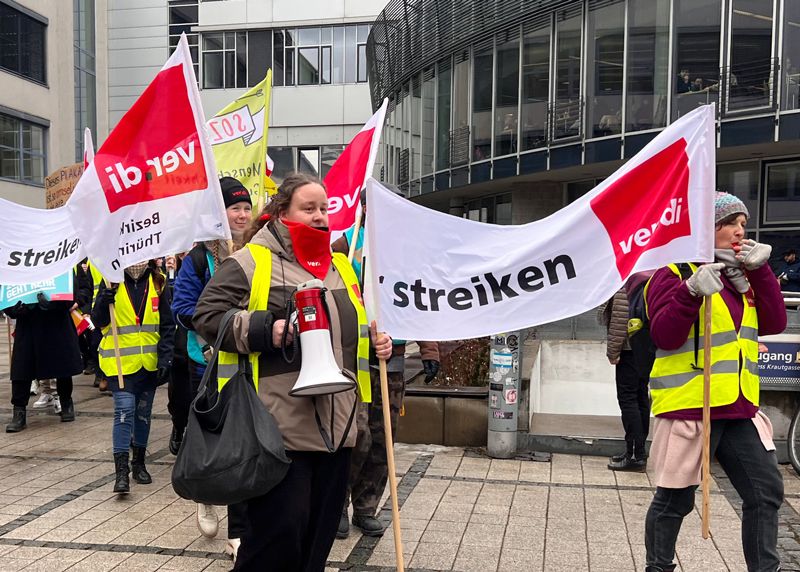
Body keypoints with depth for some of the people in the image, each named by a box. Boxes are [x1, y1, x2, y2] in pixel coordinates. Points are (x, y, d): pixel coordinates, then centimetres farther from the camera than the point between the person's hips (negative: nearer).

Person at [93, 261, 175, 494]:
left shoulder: (158, 282, 1)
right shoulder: (112, 281, -3)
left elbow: (167, 325, 2)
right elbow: (99, 321, -2)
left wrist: (165, 359, -4)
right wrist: (104, 301, -21)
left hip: (149, 362, 3)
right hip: (120, 361, -2)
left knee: (143, 412, 14)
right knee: (124, 411, -11)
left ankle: (139, 463, 28)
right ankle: (121, 471, -7)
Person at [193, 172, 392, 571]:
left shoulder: (339, 265, 18)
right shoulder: (250, 263, -2)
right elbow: (207, 316, -7)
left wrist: (375, 341, 8)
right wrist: (264, 331, -17)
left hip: (336, 425, 7)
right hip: (280, 427, -6)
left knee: (321, 529, 14)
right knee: (279, 529, -3)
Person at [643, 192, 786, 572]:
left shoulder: (740, 276, 16)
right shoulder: (673, 273, -7)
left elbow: (773, 324, 6)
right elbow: (664, 337, -18)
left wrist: (760, 271, -3)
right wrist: (691, 292, -31)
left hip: (739, 408, 7)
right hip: (688, 407, -7)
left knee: (766, 491, 6)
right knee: (674, 499, 5)